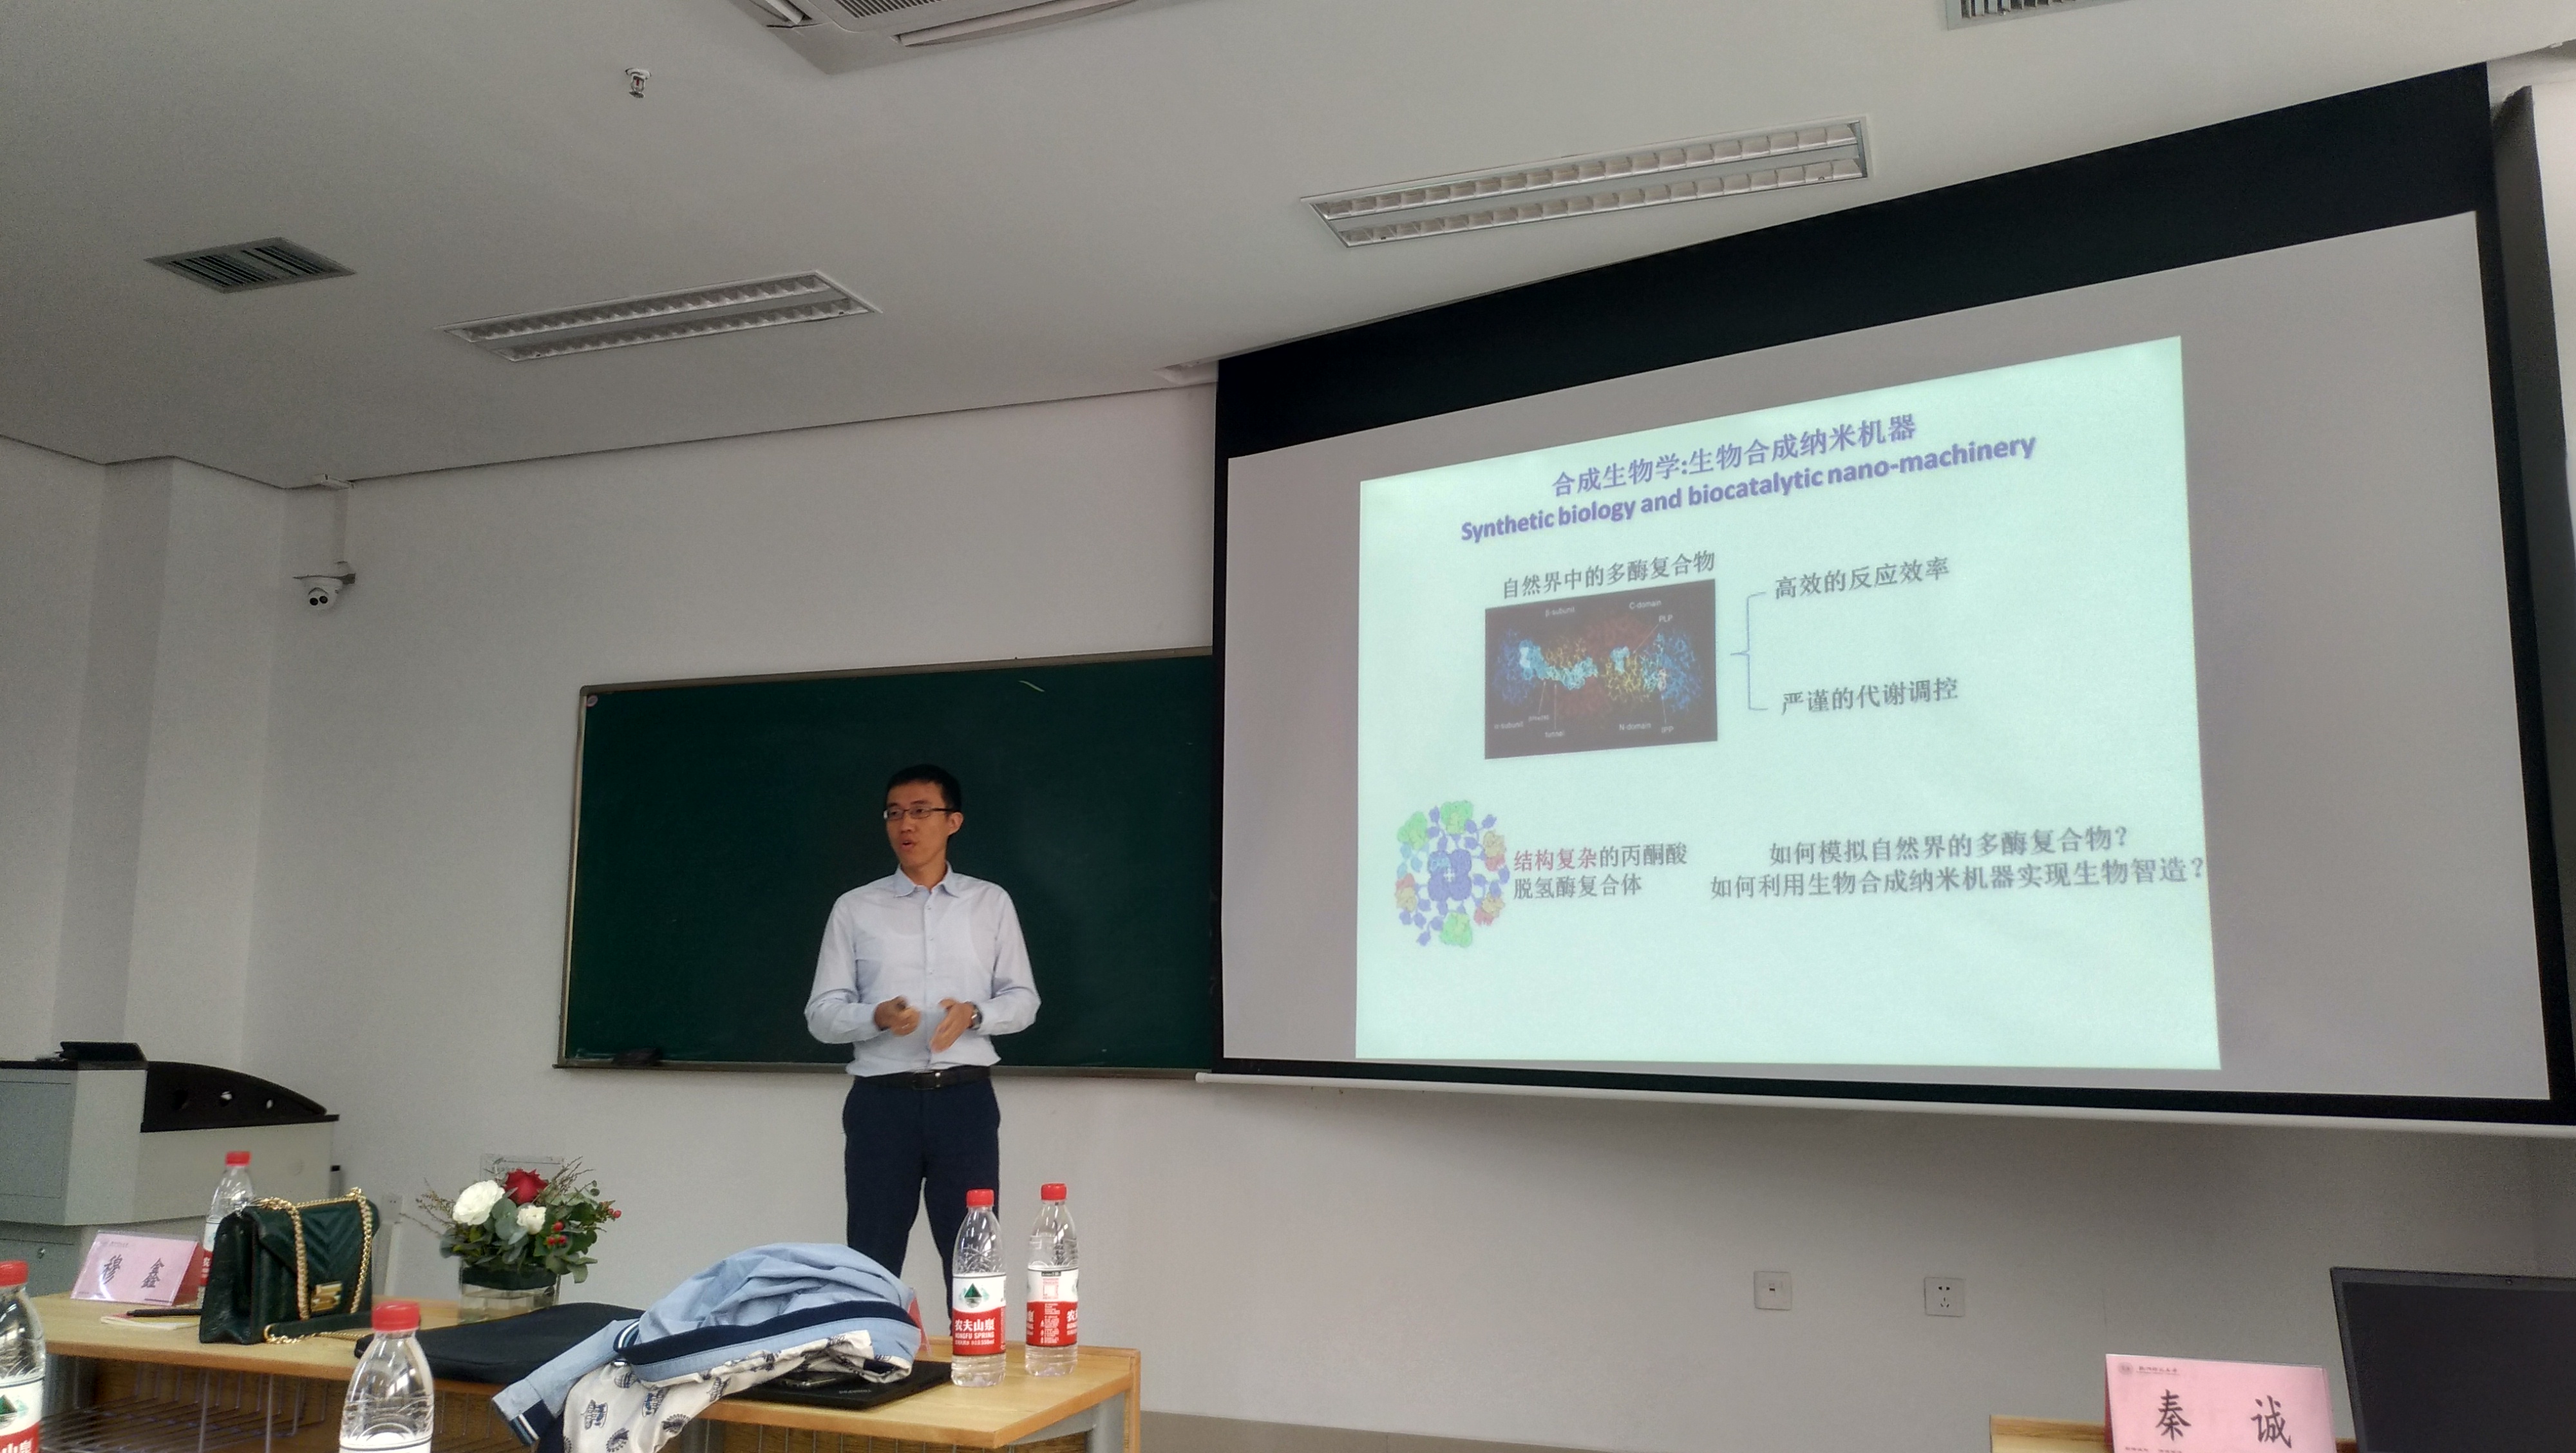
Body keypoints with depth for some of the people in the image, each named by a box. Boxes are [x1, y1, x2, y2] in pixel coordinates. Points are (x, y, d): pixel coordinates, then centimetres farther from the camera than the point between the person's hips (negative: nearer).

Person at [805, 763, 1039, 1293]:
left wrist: (974, 1014, -13)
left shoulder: (991, 903, 6)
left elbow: (1023, 999, 8)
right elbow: (821, 1014, 2)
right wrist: (878, 1016, -18)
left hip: (965, 1099, 0)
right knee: (873, 1259, 6)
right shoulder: (854, 909, 4)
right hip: (881, 1101, 0)